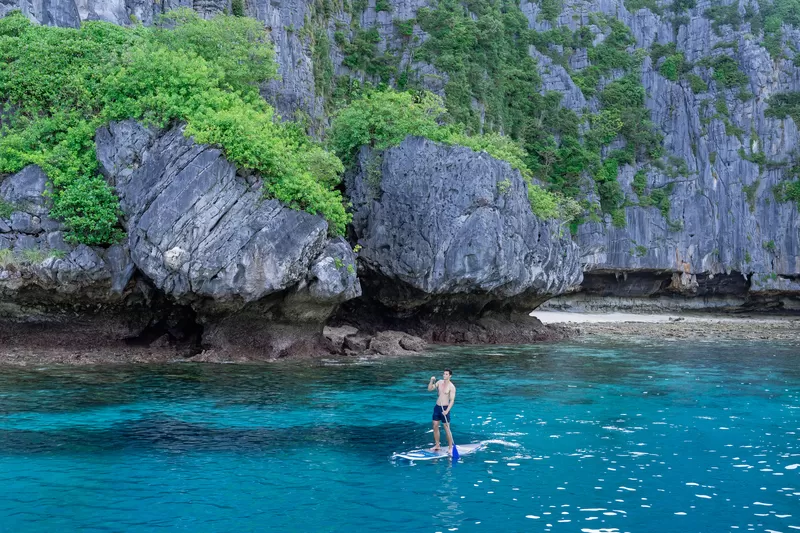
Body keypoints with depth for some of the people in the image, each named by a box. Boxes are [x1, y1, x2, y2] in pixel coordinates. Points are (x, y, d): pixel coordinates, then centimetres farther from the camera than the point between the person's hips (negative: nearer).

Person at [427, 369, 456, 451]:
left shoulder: (451, 387, -13)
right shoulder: (440, 382, 5)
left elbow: (452, 400, -16)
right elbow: (430, 389, 5)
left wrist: (447, 411, -26)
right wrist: (431, 381, -12)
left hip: (445, 408, -6)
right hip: (437, 407, 6)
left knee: (447, 428, -2)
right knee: (435, 426, 11)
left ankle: (450, 447, 5)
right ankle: (437, 445, 23)